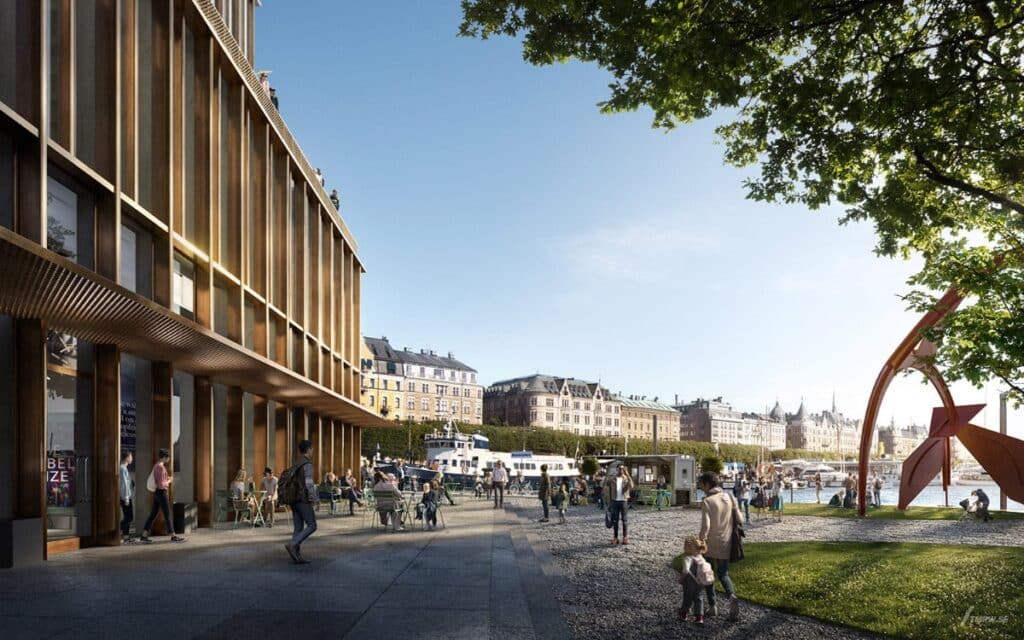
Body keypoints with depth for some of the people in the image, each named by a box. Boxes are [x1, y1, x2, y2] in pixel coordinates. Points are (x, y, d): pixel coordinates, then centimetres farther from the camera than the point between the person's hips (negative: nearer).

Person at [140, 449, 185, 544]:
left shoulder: (156, 466, 11)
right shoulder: (161, 467, -19)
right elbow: (161, 485, -22)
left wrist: (167, 479, 10)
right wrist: (169, 481, -6)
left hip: (156, 493, 9)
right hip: (161, 492, -9)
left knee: (153, 514, 11)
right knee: (167, 514, -3)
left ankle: (144, 536, 12)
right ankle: (173, 536, 3)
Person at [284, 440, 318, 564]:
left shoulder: (296, 464, 15)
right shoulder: (307, 464, -14)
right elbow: (309, 484, -22)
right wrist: (315, 501, -20)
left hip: (295, 500, 9)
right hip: (304, 500, -9)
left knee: (298, 528, 6)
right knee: (311, 526, -3)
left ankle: (297, 556, 2)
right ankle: (292, 544, -17)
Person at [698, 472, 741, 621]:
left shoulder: (707, 502, -15)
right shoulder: (729, 498, 1)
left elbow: (705, 526, -21)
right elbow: (739, 519, 3)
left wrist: (701, 542, -9)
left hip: (710, 547, -4)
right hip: (725, 545, 4)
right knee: (723, 574, 17)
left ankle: (712, 606, 16)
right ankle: (731, 596, -10)